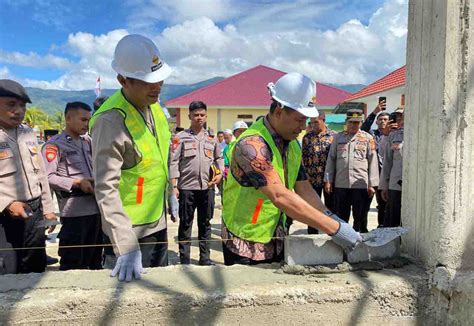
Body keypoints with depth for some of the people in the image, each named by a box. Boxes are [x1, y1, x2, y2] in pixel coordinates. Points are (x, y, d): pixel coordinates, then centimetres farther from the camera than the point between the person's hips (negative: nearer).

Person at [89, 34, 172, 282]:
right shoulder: (110, 121, -25)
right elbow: (106, 190, -29)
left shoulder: (153, 104, -1)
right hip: (130, 230, -7)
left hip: (158, 221, 8)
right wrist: (126, 247, -32)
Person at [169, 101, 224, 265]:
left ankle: (205, 257, 22)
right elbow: (174, 162, -3)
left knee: (205, 223, 11)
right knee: (185, 224, 4)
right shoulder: (181, 137, 0)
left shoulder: (211, 138, 11)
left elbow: (219, 158, 20)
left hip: (207, 187, 3)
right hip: (187, 186, -3)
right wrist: (174, 186, -10)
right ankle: (184, 259, 14)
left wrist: (220, 174, 2)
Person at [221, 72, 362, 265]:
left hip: (276, 242, 7)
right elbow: (280, 197, -33)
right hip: (245, 248, -7)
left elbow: (304, 190, 4)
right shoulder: (251, 145, -25)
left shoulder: (293, 145, 4)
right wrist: (334, 228, -31)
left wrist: (331, 217, -12)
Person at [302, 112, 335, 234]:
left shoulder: (333, 135, 0)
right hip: (312, 179, 1)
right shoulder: (307, 137, 5)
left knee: (330, 207, 10)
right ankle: (312, 234, 21)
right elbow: (304, 158, 5)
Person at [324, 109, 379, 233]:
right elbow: (331, 159, 10)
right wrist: (328, 180, 5)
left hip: (361, 184, -1)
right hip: (340, 184, 2)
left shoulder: (368, 138, 5)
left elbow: (373, 161, 2)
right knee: (340, 218, 10)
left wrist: (372, 184, -3)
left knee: (360, 218, 6)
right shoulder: (338, 137, 11)